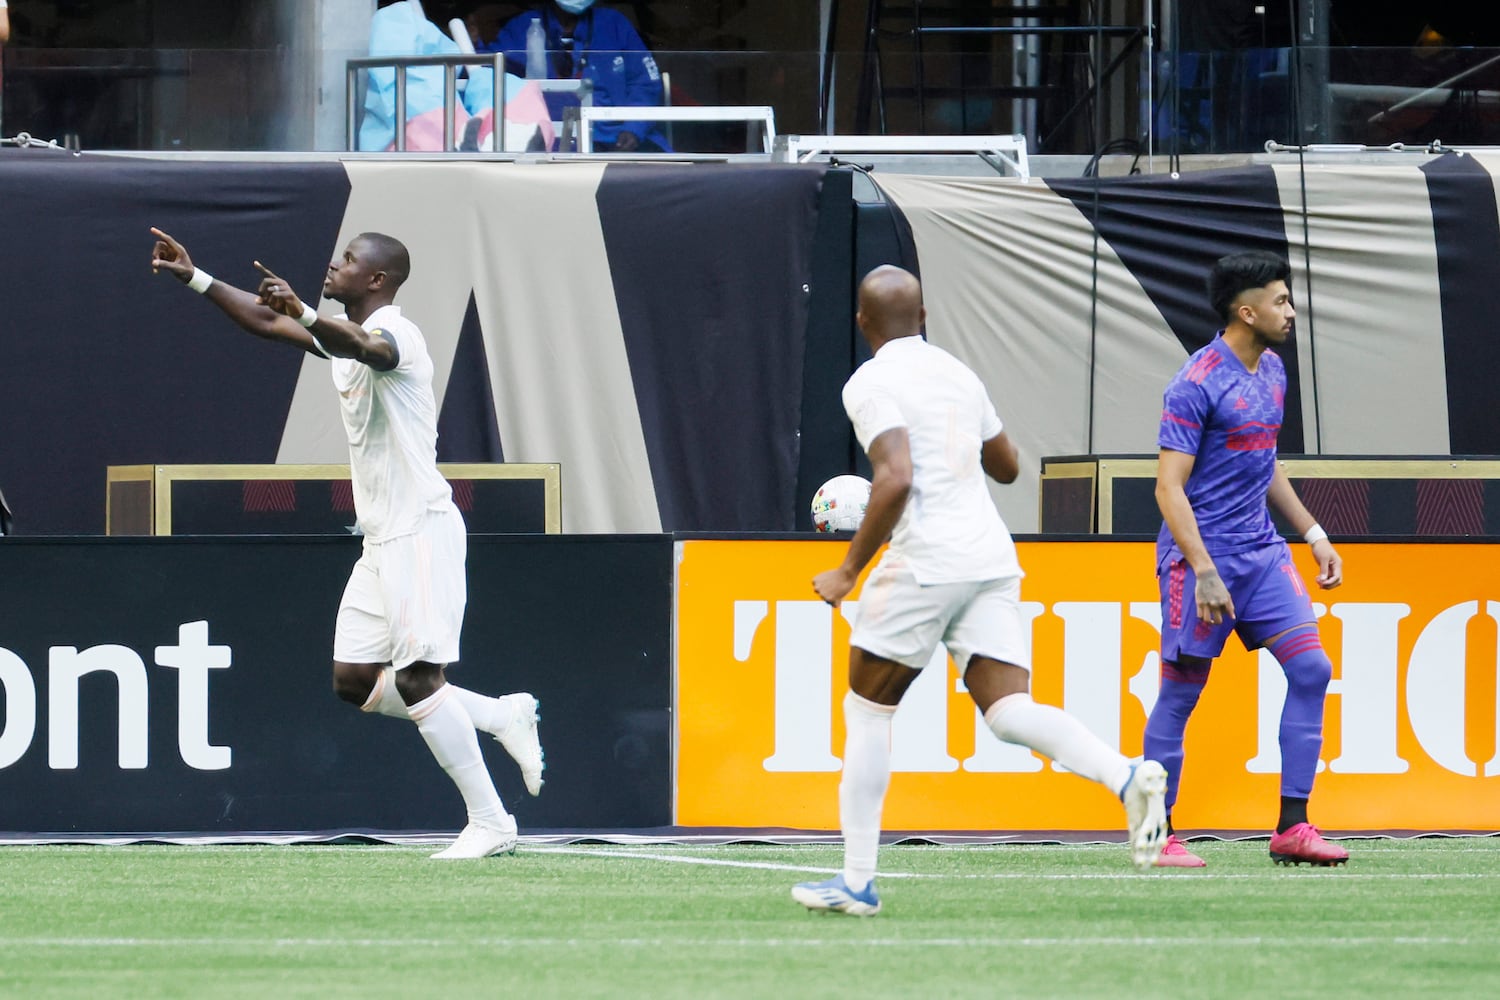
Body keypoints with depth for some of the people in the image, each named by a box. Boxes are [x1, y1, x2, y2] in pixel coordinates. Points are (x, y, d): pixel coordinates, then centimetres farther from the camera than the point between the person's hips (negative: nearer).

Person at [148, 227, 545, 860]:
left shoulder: (394, 333, -14)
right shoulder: (344, 333, 16)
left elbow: (364, 349, -39)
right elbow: (267, 323, 27)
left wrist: (302, 313, -56)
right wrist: (195, 278, 21)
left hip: (421, 529, -10)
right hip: (381, 539, 10)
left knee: (417, 681, -15)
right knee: (355, 682, 6)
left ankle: (490, 823, -10)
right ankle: (504, 716, 17)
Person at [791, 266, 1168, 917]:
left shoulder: (872, 385, -5)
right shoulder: (958, 374, 17)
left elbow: (896, 479, -19)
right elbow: (1007, 468, 28)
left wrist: (849, 570, -13)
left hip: (925, 563, -6)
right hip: (993, 560, 6)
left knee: (866, 710, 9)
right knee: (1010, 711, -3)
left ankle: (858, 881, 8)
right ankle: (1128, 777, -30)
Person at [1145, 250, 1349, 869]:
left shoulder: (1272, 372, 11)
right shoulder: (1197, 384, -14)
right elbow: (1169, 487, -17)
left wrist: (1314, 534, 21)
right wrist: (1204, 572, -24)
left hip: (1261, 551, 7)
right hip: (1199, 556, -7)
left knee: (1310, 668, -4)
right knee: (1181, 691, -2)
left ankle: (1292, 828, -2)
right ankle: (1157, 835, 8)